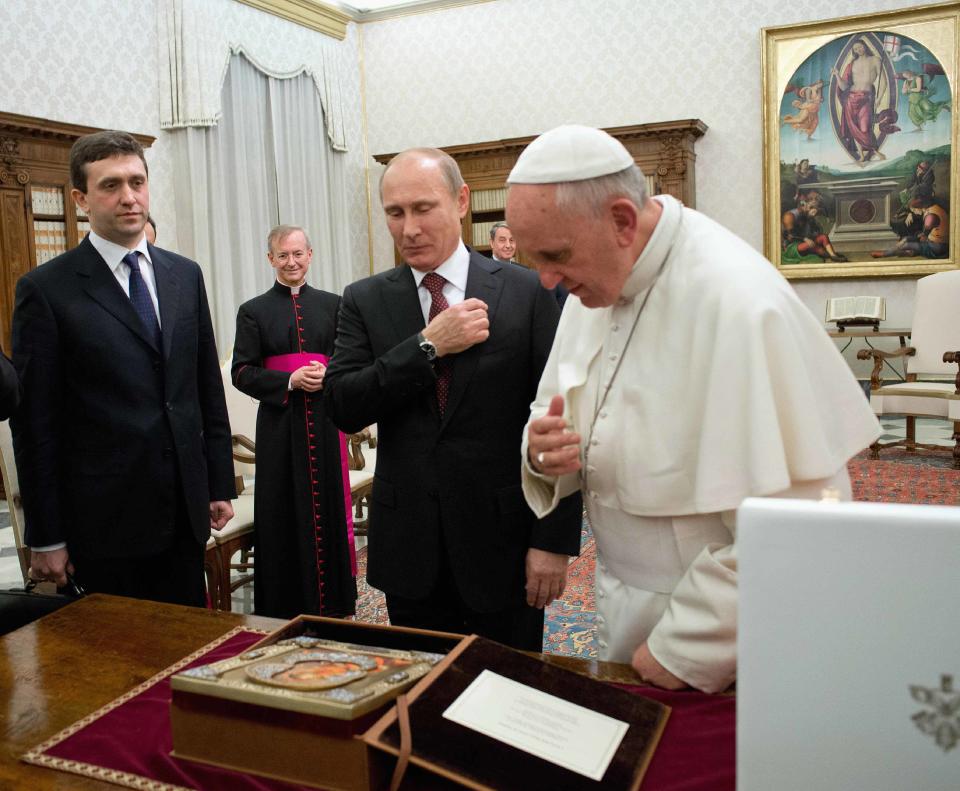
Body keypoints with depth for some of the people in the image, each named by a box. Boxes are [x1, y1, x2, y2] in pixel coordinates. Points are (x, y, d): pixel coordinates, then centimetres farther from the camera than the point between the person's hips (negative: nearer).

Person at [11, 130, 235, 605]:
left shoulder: (185, 275, 7)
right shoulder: (45, 290, -7)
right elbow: (35, 423, -7)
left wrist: (220, 484, 8)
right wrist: (45, 538, -6)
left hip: (186, 511, 4)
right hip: (105, 520, -4)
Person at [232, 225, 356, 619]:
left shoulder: (333, 304, 8)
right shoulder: (253, 311, 4)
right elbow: (242, 372, -1)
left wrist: (329, 374, -12)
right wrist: (289, 380, -15)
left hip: (325, 423, 1)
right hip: (279, 426, -1)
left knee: (329, 506, 6)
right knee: (285, 515, 3)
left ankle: (333, 600, 20)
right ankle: (287, 607, 15)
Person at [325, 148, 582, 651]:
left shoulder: (527, 292, -4)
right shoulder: (365, 301, 3)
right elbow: (343, 409, -7)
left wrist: (555, 540, -8)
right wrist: (429, 345, -17)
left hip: (504, 541, -1)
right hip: (408, 548, 2)